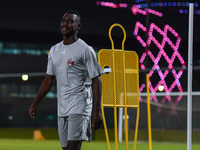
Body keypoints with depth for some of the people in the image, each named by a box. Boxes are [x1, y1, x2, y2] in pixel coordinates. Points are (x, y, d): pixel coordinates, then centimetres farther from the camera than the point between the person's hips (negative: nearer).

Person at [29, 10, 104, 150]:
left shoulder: (85, 50, -5)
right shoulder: (54, 50, 15)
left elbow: (96, 80, -6)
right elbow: (49, 79, 21)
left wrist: (97, 111, -13)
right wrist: (35, 103, 14)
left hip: (80, 106, -7)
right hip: (62, 108, 7)